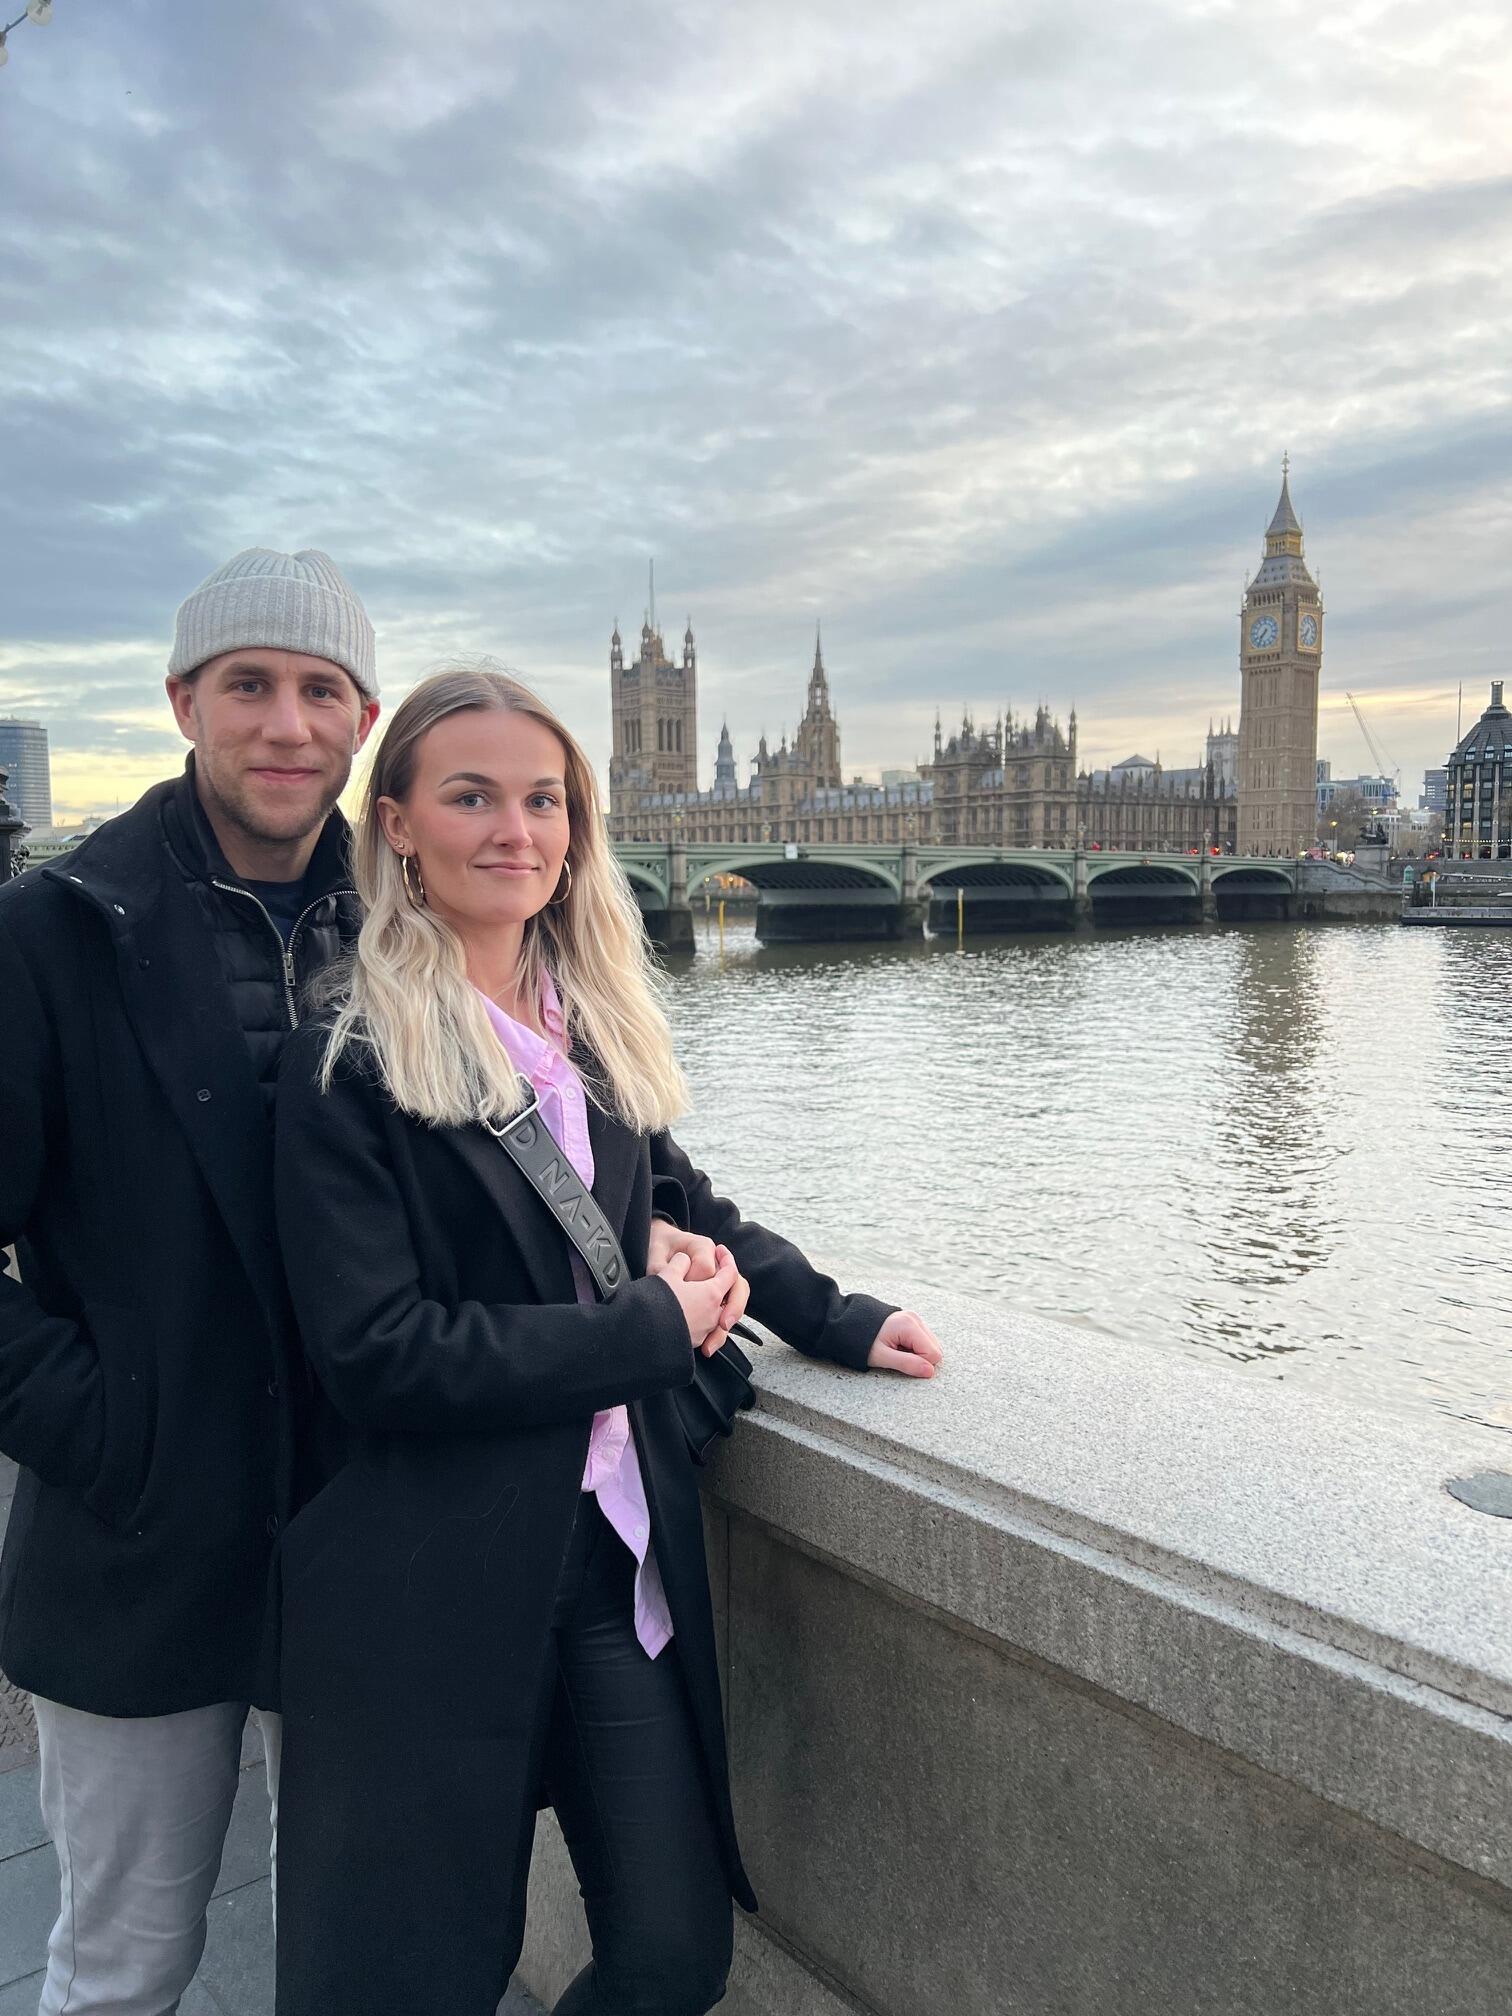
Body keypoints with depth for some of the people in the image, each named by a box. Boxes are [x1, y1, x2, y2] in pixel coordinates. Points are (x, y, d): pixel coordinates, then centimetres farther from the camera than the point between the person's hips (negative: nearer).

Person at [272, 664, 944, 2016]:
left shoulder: (598, 1026, 6)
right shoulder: (351, 1058, -12)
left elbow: (683, 1198, 20)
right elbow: (375, 1350, -18)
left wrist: (834, 1319, 7)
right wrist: (651, 1331, -14)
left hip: (625, 1556, 5)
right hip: (437, 1588, -5)